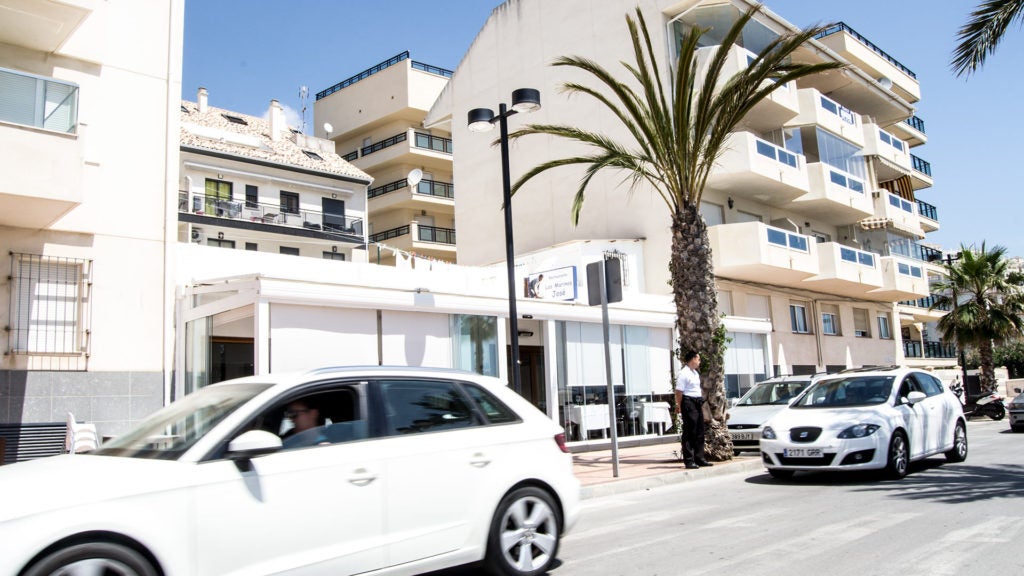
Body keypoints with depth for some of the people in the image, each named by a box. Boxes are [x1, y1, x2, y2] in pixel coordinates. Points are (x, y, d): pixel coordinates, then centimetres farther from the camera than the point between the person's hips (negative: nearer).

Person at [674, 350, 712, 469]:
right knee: (689, 432, -5)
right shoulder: (683, 373, -12)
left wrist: (701, 404, 18)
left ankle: (699, 458, 18)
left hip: (697, 403, 9)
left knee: (699, 432, 11)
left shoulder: (695, 373, 17)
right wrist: (679, 406, -17)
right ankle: (689, 460, 0)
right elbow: (679, 392, -16)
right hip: (688, 403, -9)